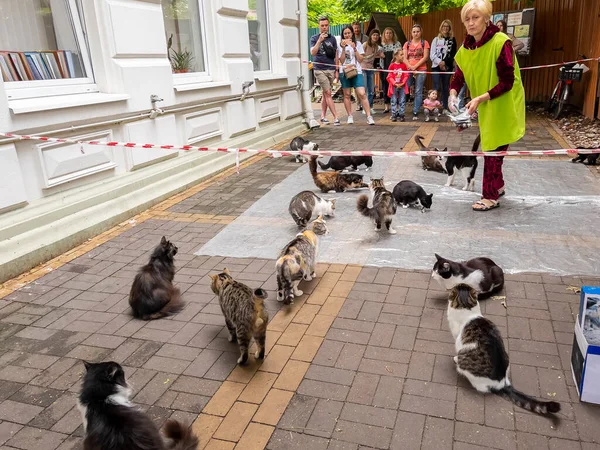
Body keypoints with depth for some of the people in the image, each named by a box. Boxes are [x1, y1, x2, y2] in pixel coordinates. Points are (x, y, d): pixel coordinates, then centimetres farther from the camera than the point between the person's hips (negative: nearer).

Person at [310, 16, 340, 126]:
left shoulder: (332, 39, 11)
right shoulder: (314, 38, 3)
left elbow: (336, 55, 13)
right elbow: (313, 53, -11)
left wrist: (337, 71, 8)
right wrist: (320, 40, -21)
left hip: (331, 69, 3)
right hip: (319, 69, -3)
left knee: (325, 94, 9)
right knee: (328, 93, -9)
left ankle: (323, 116, 18)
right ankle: (335, 117, -10)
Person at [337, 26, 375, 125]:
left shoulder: (358, 44, 9)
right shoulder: (340, 46, 8)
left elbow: (360, 60, 2)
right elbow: (341, 61, 0)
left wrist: (354, 48, -7)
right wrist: (343, 48, -9)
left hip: (356, 71, -1)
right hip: (344, 72, 1)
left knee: (362, 94, -12)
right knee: (347, 95, 5)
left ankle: (369, 116, -13)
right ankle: (350, 116, 14)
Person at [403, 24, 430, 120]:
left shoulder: (424, 43, 6)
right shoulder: (407, 44, 13)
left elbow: (425, 57, -4)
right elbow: (404, 58, 5)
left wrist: (415, 67, -11)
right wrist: (411, 68, -9)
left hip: (420, 70, -2)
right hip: (408, 70, 2)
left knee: (418, 92, -2)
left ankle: (415, 113, 0)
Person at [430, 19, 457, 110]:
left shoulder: (452, 40, 8)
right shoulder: (436, 39, 8)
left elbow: (453, 55, 1)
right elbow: (432, 55, 0)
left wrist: (444, 62, -14)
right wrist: (440, 62, -15)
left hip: (448, 67, 1)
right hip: (436, 67, -1)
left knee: (446, 88, 6)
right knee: (437, 88, -8)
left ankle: (445, 108, 11)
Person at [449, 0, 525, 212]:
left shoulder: (501, 42, -22)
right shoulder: (467, 47, -2)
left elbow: (507, 82, -23)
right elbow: (459, 75, 3)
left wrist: (480, 98, -30)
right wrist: (453, 94, -17)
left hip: (504, 104, -7)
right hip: (486, 106, 7)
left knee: (493, 149, -5)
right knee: (489, 147, 15)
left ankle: (490, 196, 5)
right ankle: (498, 186, 33)